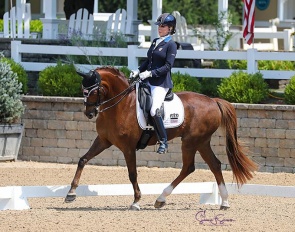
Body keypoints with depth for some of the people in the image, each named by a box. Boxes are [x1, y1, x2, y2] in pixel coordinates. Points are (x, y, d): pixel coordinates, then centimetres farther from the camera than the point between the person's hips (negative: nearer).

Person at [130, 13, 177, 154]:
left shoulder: (171, 45, -7)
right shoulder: (155, 42, 16)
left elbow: (168, 66, -15)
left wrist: (150, 73, -21)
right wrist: (138, 71, 6)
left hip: (161, 83, -9)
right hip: (148, 81, 9)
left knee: (154, 112, -22)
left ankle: (163, 142, -9)